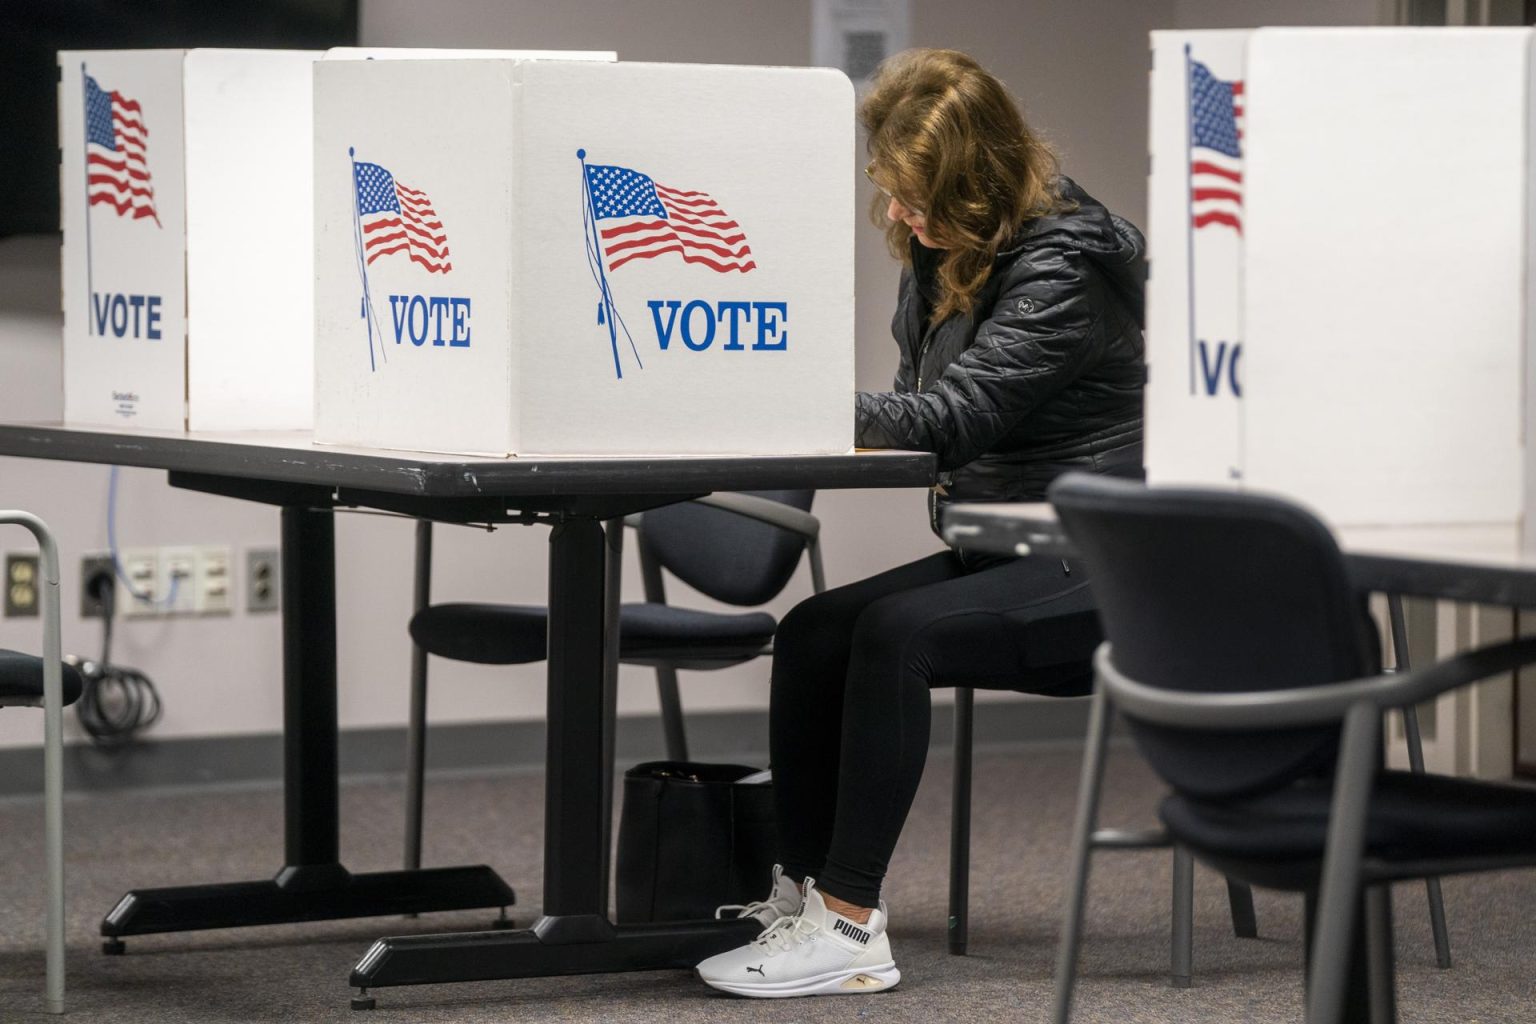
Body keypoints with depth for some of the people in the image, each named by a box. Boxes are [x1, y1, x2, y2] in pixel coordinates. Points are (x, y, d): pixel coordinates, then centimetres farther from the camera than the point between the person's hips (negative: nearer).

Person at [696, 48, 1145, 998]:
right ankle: (803, 891, -7)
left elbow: (955, 412, -25)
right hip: (998, 550, 9)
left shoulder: (1063, 263, -17)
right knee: (812, 630, -10)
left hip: (1094, 570, -9)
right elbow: (923, 408, 18)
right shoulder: (941, 251, 10)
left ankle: (850, 926, -28)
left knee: (896, 633, -29)